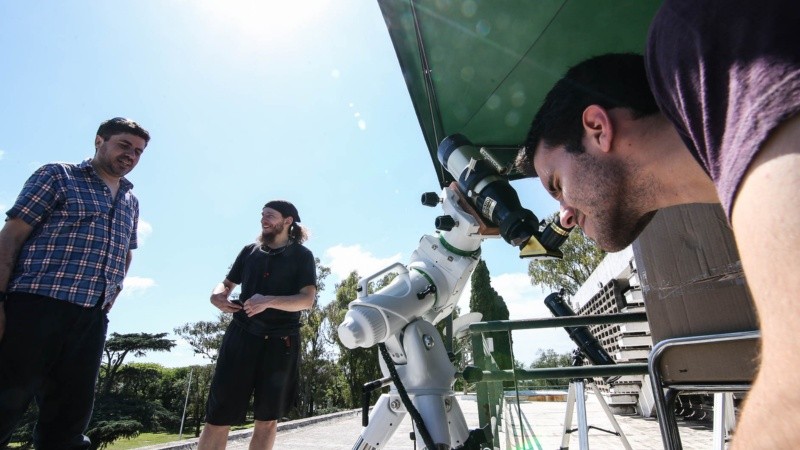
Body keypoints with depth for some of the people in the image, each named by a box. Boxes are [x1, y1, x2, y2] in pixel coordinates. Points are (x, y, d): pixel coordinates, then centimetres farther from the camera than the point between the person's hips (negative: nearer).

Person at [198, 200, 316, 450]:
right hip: (242, 335, 2)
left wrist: (269, 302, -23)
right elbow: (227, 283, 19)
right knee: (219, 415, -1)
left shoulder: (302, 256, 2)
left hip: (280, 341, -2)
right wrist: (217, 296, -6)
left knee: (268, 418, 5)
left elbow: (307, 299, -8)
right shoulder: (250, 251, 13)